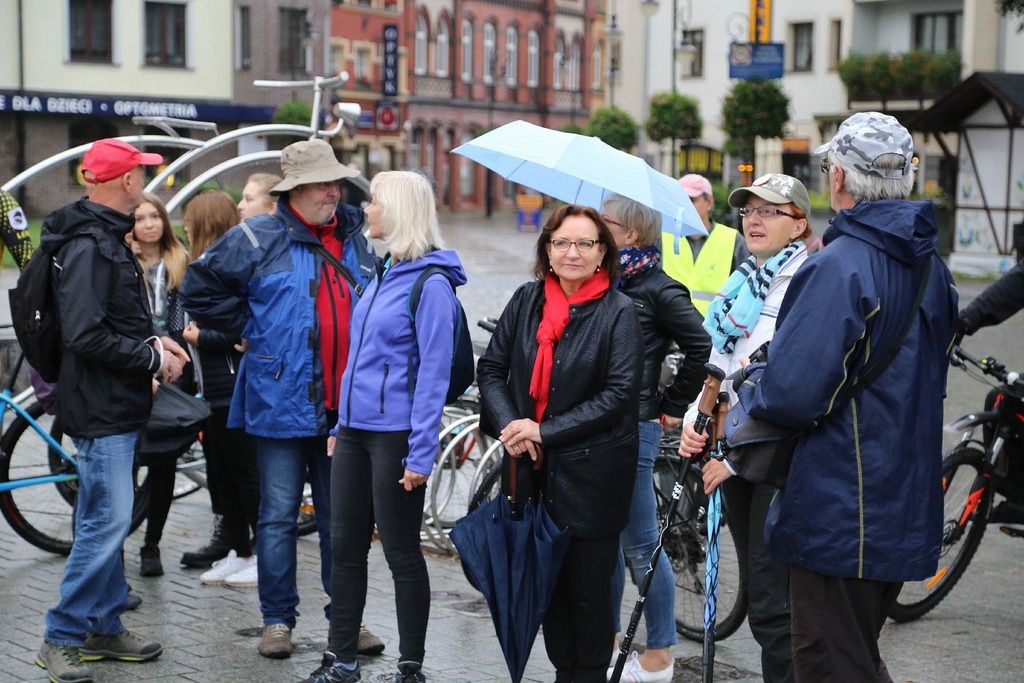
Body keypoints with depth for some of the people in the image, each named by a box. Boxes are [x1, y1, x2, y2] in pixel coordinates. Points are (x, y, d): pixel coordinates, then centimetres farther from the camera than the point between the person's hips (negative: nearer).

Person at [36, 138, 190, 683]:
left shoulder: (106, 238, 14)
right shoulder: (89, 246, -18)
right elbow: (85, 336, -24)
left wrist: (152, 341, 5)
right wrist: (152, 358, -16)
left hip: (114, 406, 10)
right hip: (100, 407, -10)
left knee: (105, 520, 15)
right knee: (107, 521, -8)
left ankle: (105, 628, 25)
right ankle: (61, 638, 1)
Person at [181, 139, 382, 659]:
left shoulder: (355, 236, 9)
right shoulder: (259, 239, -6)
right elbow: (199, 289, -2)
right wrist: (251, 326, -3)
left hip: (344, 406, 4)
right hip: (283, 404, -4)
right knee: (279, 516, 4)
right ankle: (277, 619, 16)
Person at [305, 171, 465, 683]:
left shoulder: (431, 283, -13)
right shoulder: (383, 275, 13)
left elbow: (434, 373, -16)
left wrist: (421, 452, -18)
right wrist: (340, 425, 17)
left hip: (395, 436, -8)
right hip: (355, 430, 8)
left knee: (401, 553, 2)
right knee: (345, 546, 11)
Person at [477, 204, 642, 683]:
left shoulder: (618, 312, -7)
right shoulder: (526, 300, 4)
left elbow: (620, 394, -13)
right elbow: (491, 369, 6)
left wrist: (545, 432, -17)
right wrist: (509, 424, -12)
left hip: (590, 472, -4)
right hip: (529, 466, 4)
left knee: (588, 588, 5)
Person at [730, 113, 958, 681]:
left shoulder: (838, 266, -20)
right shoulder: (929, 266, 8)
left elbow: (790, 395, -27)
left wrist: (751, 398, -4)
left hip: (839, 517, -8)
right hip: (908, 512, 9)